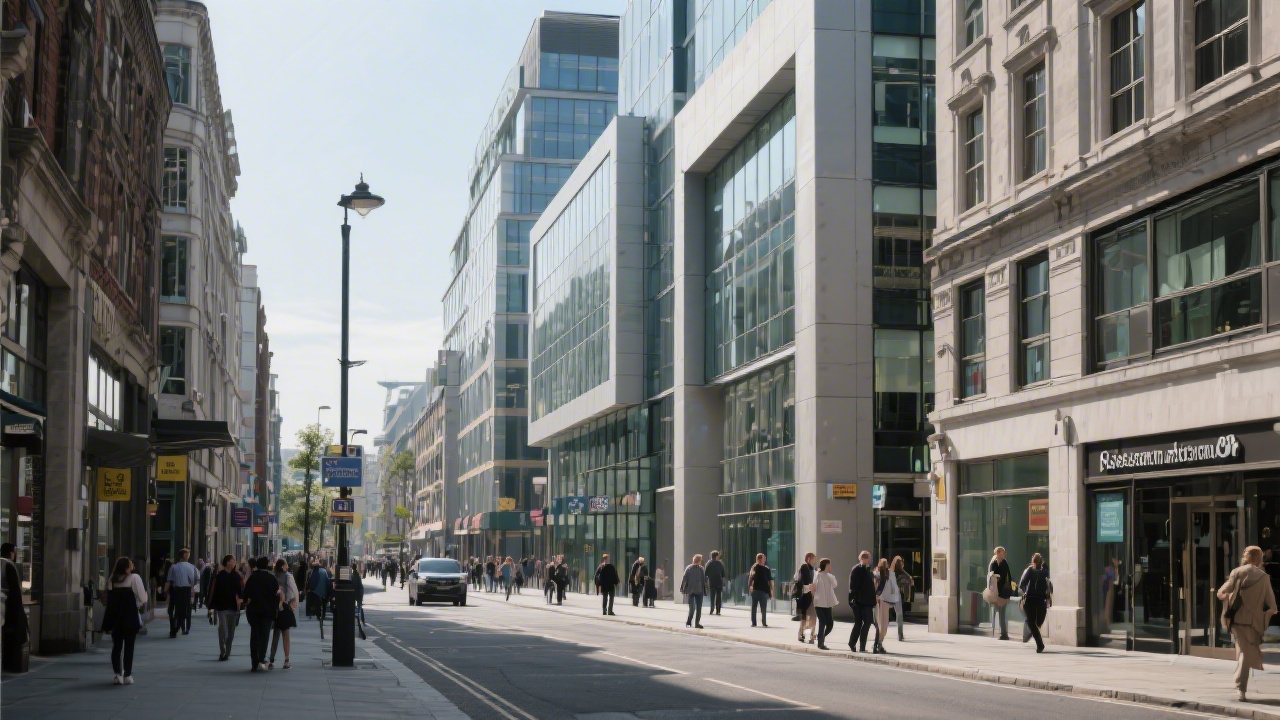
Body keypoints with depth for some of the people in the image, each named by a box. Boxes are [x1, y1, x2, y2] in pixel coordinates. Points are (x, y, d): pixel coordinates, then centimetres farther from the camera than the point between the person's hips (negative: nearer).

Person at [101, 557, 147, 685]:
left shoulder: (112, 579, 2)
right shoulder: (134, 578, -11)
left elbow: (109, 599, 5)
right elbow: (142, 598, -11)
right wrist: (139, 605, 9)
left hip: (115, 617, 4)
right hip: (131, 617, -4)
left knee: (116, 646, 11)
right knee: (129, 647, 4)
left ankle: (118, 675, 7)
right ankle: (127, 675, 4)